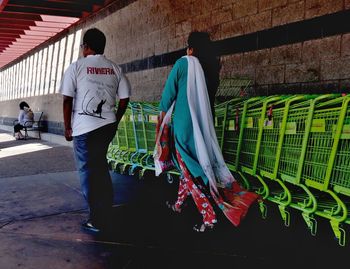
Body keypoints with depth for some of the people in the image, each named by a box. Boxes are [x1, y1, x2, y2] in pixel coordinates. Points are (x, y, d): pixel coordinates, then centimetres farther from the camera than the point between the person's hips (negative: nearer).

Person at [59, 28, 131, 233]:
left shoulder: (76, 67, -3)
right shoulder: (115, 68, 7)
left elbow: (67, 100, -5)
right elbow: (124, 98, 6)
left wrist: (67, 127, 3)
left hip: (84, 127, -4)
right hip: (108, 125, 5)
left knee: (88, 170, 4)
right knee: (100, 166, 19)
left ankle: (98, 220, 10)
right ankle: (106, 210, 28)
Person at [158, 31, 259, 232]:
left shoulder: (183, 63, -8)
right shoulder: (211, 67, 6)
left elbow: (169, 92, -3)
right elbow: (210, 94, 11)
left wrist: (162, 117, 11)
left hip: (185, 123, -6)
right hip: (205, 124, 6)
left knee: (189, 170, 0)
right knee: (188, 166, 19)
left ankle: (209, 216, -4)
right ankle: (179, 204, 35)